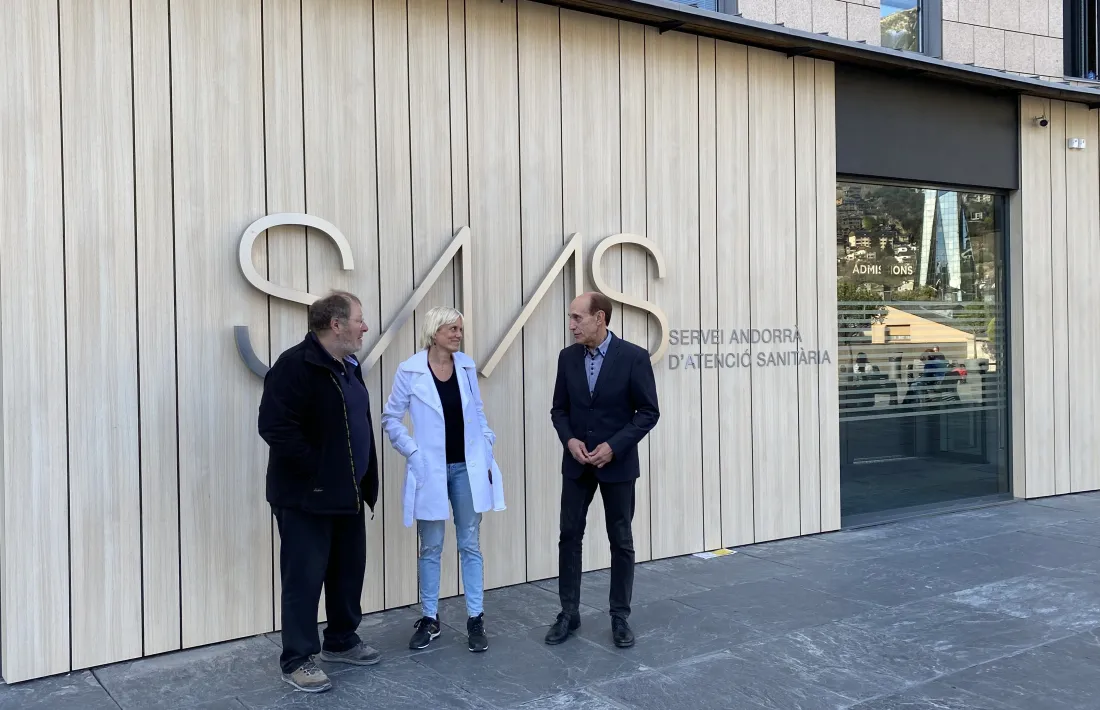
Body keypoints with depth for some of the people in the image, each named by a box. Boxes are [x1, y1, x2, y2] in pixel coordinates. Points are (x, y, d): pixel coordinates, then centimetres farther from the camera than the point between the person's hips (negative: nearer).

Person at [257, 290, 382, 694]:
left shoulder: (348, 366, 12)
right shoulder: (295, 365, -18)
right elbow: (275, 427, -26)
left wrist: (363, 479, 12)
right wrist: (317, 470, -20)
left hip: (345, 493, 9)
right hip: (306, 496, -9)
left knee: (349, 571, 16)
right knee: (305, 578, 1)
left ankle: (341, 642, 33)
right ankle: (297, 661, 14)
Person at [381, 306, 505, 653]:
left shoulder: (467, 366, 2)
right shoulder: (410, 371, -8)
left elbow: (478, 414, 10)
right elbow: (390, 419, 0)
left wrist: (487, 454, 5)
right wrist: (413, 453, -8)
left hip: (467, 467, 3)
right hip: (431, 469, -2)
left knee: (470, 545, 7)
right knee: (431, 548, 8)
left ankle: (475, 619, 15)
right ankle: (429, 619, 21)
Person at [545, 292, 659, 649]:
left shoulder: (633, 356, -12)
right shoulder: (568, 357, 0)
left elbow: (648, 412, -10)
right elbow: (559, 408, 7)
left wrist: (613, 446, -18)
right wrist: (570, 440, -11)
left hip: (617, 463, -3)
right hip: (577, 462, 3)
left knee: (621, 540, 7)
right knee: (569, 536, 5)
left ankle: (620, 617, 19)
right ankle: (569, 613, 18)